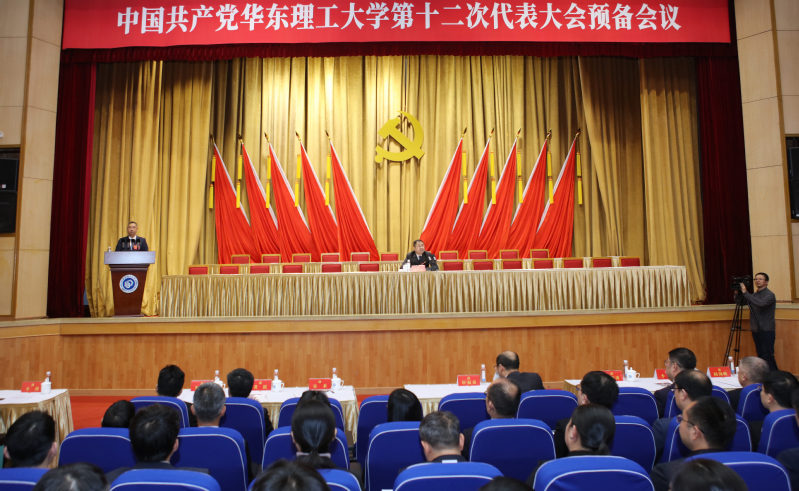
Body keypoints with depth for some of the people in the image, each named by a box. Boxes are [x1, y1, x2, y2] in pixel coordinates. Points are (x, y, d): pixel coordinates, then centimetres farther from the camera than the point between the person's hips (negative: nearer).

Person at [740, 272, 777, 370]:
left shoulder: (769, 295, -9)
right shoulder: (754, 295, 14)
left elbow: (761, 304, -28)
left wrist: (745, 293, -26)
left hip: (767, 331, -7)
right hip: (756, 331, 7)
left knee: (767, 356, -10)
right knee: (760, 356, 9)